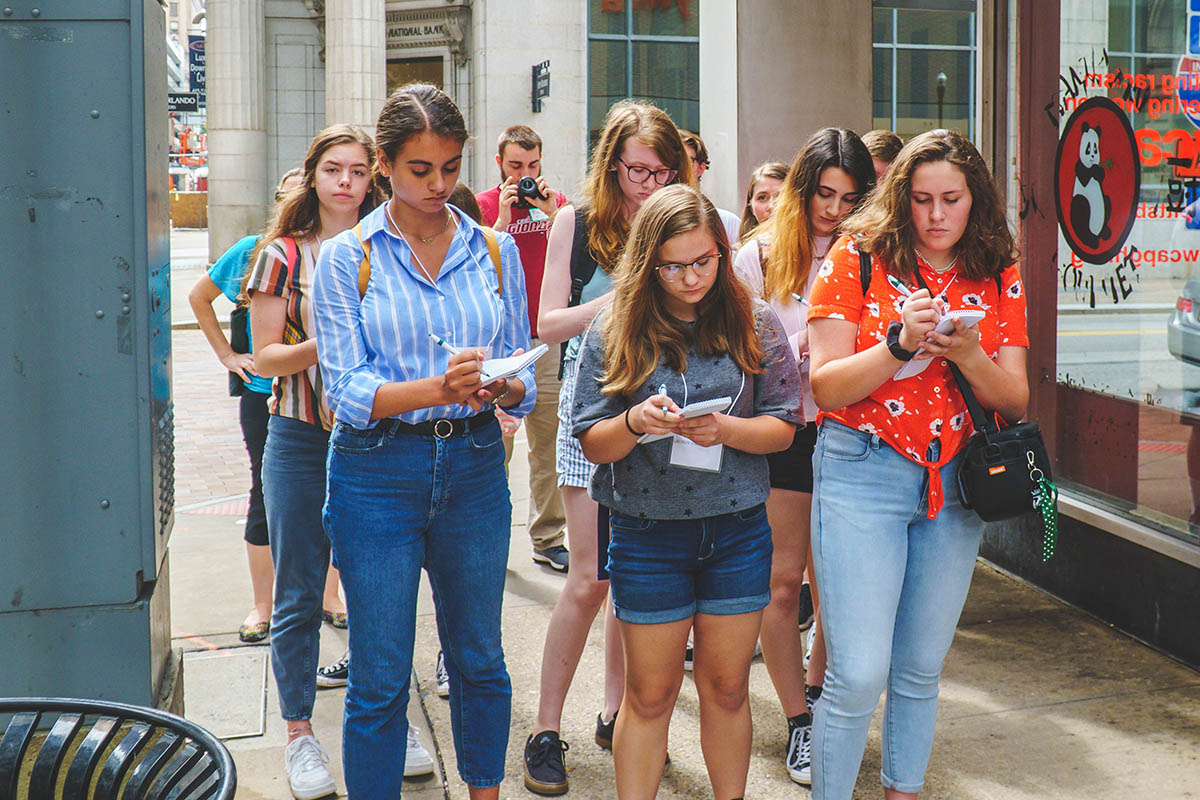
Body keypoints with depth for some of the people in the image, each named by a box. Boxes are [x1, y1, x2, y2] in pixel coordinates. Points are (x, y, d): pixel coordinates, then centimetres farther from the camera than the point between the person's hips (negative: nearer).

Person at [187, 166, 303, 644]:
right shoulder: (251, 251, 1)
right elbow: (198, 298, 16)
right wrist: (227, 354, 10)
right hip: (264, 394, 0)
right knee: (266, 497, 6)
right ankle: (262, 607, 17)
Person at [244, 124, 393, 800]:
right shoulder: (282, 256, 0)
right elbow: (266, 357, -2)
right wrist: (319, 347, -20)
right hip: (302, 440, -2)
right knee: (298, 595, 5)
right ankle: (301, 733, 16)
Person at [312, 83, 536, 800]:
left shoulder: (495, 250, 5)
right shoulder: (347, 258, -3)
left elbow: (525, 375, 5)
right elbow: (347, 388, -11)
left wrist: (502, 388, -19)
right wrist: (438, 388, -27)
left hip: (475, 466, 3)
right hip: (379, 474, -3)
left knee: (480, 659, 15)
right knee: (380, 679, 3)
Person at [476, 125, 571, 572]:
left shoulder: (556, 203, 11)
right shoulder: (483, 206, 2)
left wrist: (550, 213, -8)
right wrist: (504, 217, -14)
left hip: (547, 342, 3)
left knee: (549, 446, 6)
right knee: (495, 447, -4)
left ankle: (548, 539, 14)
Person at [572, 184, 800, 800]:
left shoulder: (754, 323, 0)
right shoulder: (615, 330, -3)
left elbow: (782, 427, 0)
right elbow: (593, 444, -3)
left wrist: (725, 430, -19)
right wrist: (636, 422, -23)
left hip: (738, 530, 1)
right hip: (648, 534, -1)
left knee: (727, 688, 13)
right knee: (649, 695, 8)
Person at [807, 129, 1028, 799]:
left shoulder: (1000, 278, 6)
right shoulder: (858, 259, -4)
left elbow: (1016, 401, 3)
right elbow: (826, 388, -8)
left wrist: (968, 354, -16)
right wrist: (901, 342, -23)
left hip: (957, 481, 4)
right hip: (863, 473, -4)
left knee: (921, 668, 13)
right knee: (860, 674, -8)